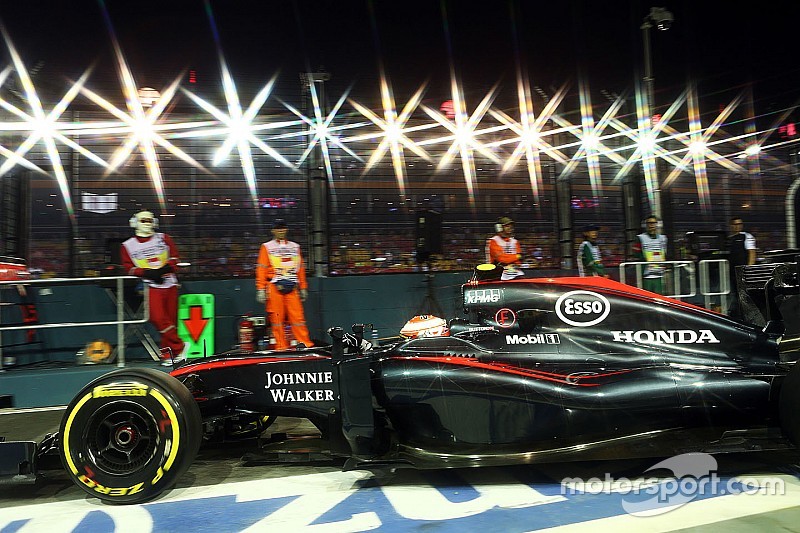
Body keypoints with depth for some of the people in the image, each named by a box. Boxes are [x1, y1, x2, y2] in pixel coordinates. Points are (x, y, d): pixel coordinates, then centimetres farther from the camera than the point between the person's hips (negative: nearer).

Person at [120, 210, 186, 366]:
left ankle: (167, 354, 9)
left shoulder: (164, 239, 12)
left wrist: (162, 270, -11)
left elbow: (174, 258, 7)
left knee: (171, 319, 1)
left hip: (169, 284, 2)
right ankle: (179, 347, -13)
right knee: (158, 318, -20)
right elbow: (128, 268, 4)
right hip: (151, 286, -2)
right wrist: (147, 273, -12)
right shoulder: (128, 246, 10)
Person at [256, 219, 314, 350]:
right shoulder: (267, 247, 10)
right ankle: (281, 346, 4)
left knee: (297, 316, -5)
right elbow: (261, 269, 3)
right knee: (277, 317, -3)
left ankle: (305, 343, -4)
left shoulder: (295, 247, 20)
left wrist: (303, 288, 16)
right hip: (274, 287, -2)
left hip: (292, 288, 2)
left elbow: (300, 268, 21)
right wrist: (261, 289, -6)